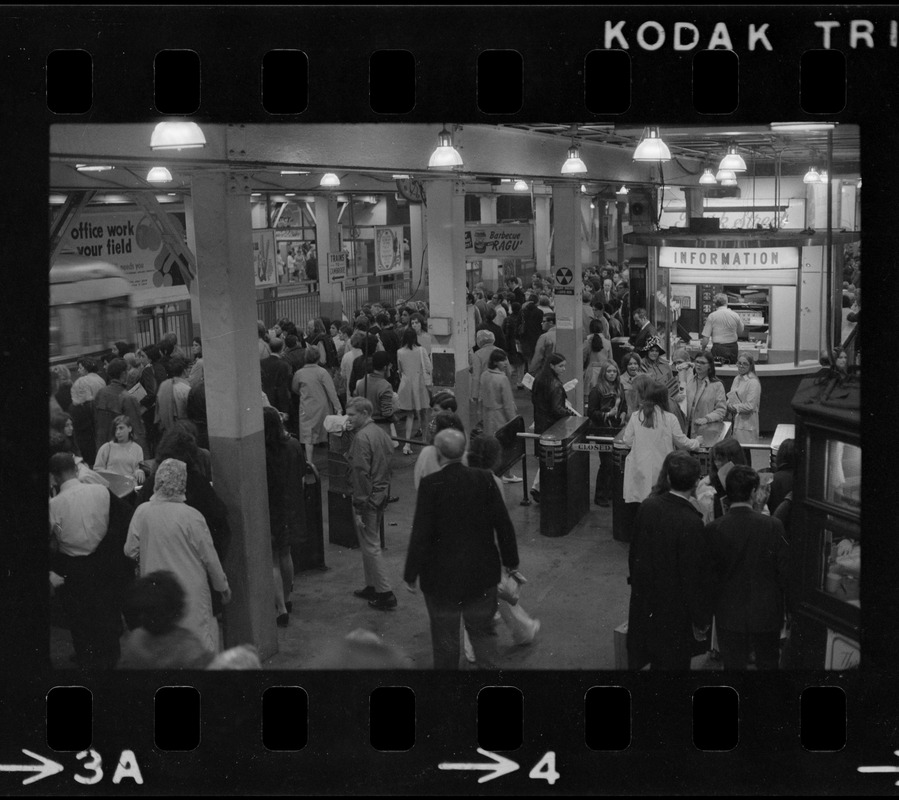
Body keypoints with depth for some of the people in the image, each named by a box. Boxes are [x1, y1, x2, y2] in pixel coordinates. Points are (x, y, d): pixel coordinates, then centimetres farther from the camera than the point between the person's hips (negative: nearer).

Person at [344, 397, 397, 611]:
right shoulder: (380, 433, 9)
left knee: (370, 546, -1)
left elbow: (361, 474, -22)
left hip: (368, 497, -9)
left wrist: (359, 509, -20)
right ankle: (372, 587, 29)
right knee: (371, 542, 20)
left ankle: (385, 594, 3)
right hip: (382, 494, 9)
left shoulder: (362, 438, -19)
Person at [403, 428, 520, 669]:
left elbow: (420, 533, -17)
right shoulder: (484, 479, -8)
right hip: (482, 573, 3)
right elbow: (503, 524, -3)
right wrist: (510, 560, 11)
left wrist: (411, 574, -7)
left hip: (442, 575, -3)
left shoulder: (430, 484, -17)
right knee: (483, 630, 18)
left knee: (445, 637, 13)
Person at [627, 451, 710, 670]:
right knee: (673, 662, 12)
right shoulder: (692, 523, -26)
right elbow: (694, 577, -19)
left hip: (642, 601, 6)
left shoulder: (647, 506, -9)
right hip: (673, 610, -5)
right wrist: (700, 621, -7)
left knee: (638, 660, 20)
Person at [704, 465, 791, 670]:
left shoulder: (713, 529, -13)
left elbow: (708, 575, -7)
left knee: (733, 664, 12)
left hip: (729, 616, 0)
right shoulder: (773, 526, -15)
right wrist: (790, 610, 5)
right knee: (768, 663, 17)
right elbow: (785, 572, -8)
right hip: (767, 615, 0)